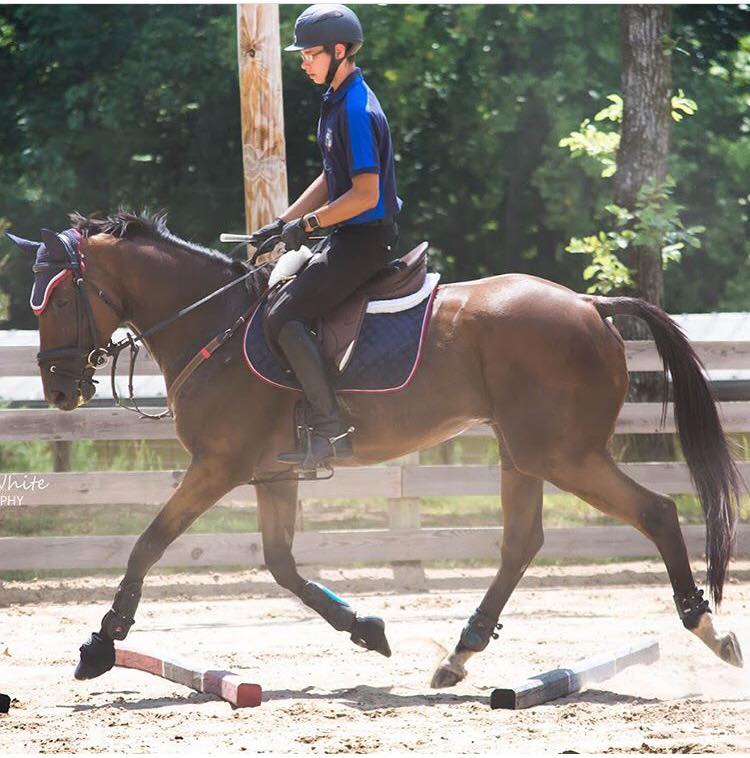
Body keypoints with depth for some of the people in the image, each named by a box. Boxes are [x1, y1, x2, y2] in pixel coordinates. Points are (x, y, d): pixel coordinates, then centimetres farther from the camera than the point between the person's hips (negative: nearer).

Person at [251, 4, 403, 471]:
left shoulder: (356, 111, -20)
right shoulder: (338, 102, 13)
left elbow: (364, 194, -24)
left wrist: (307, 224, -17)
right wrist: (283, 223, 13)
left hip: (366, 239, -11)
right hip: (351, 237, 11)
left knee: (284, 317, -17)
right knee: (280, 291, 19)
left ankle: (331, 432, -18)